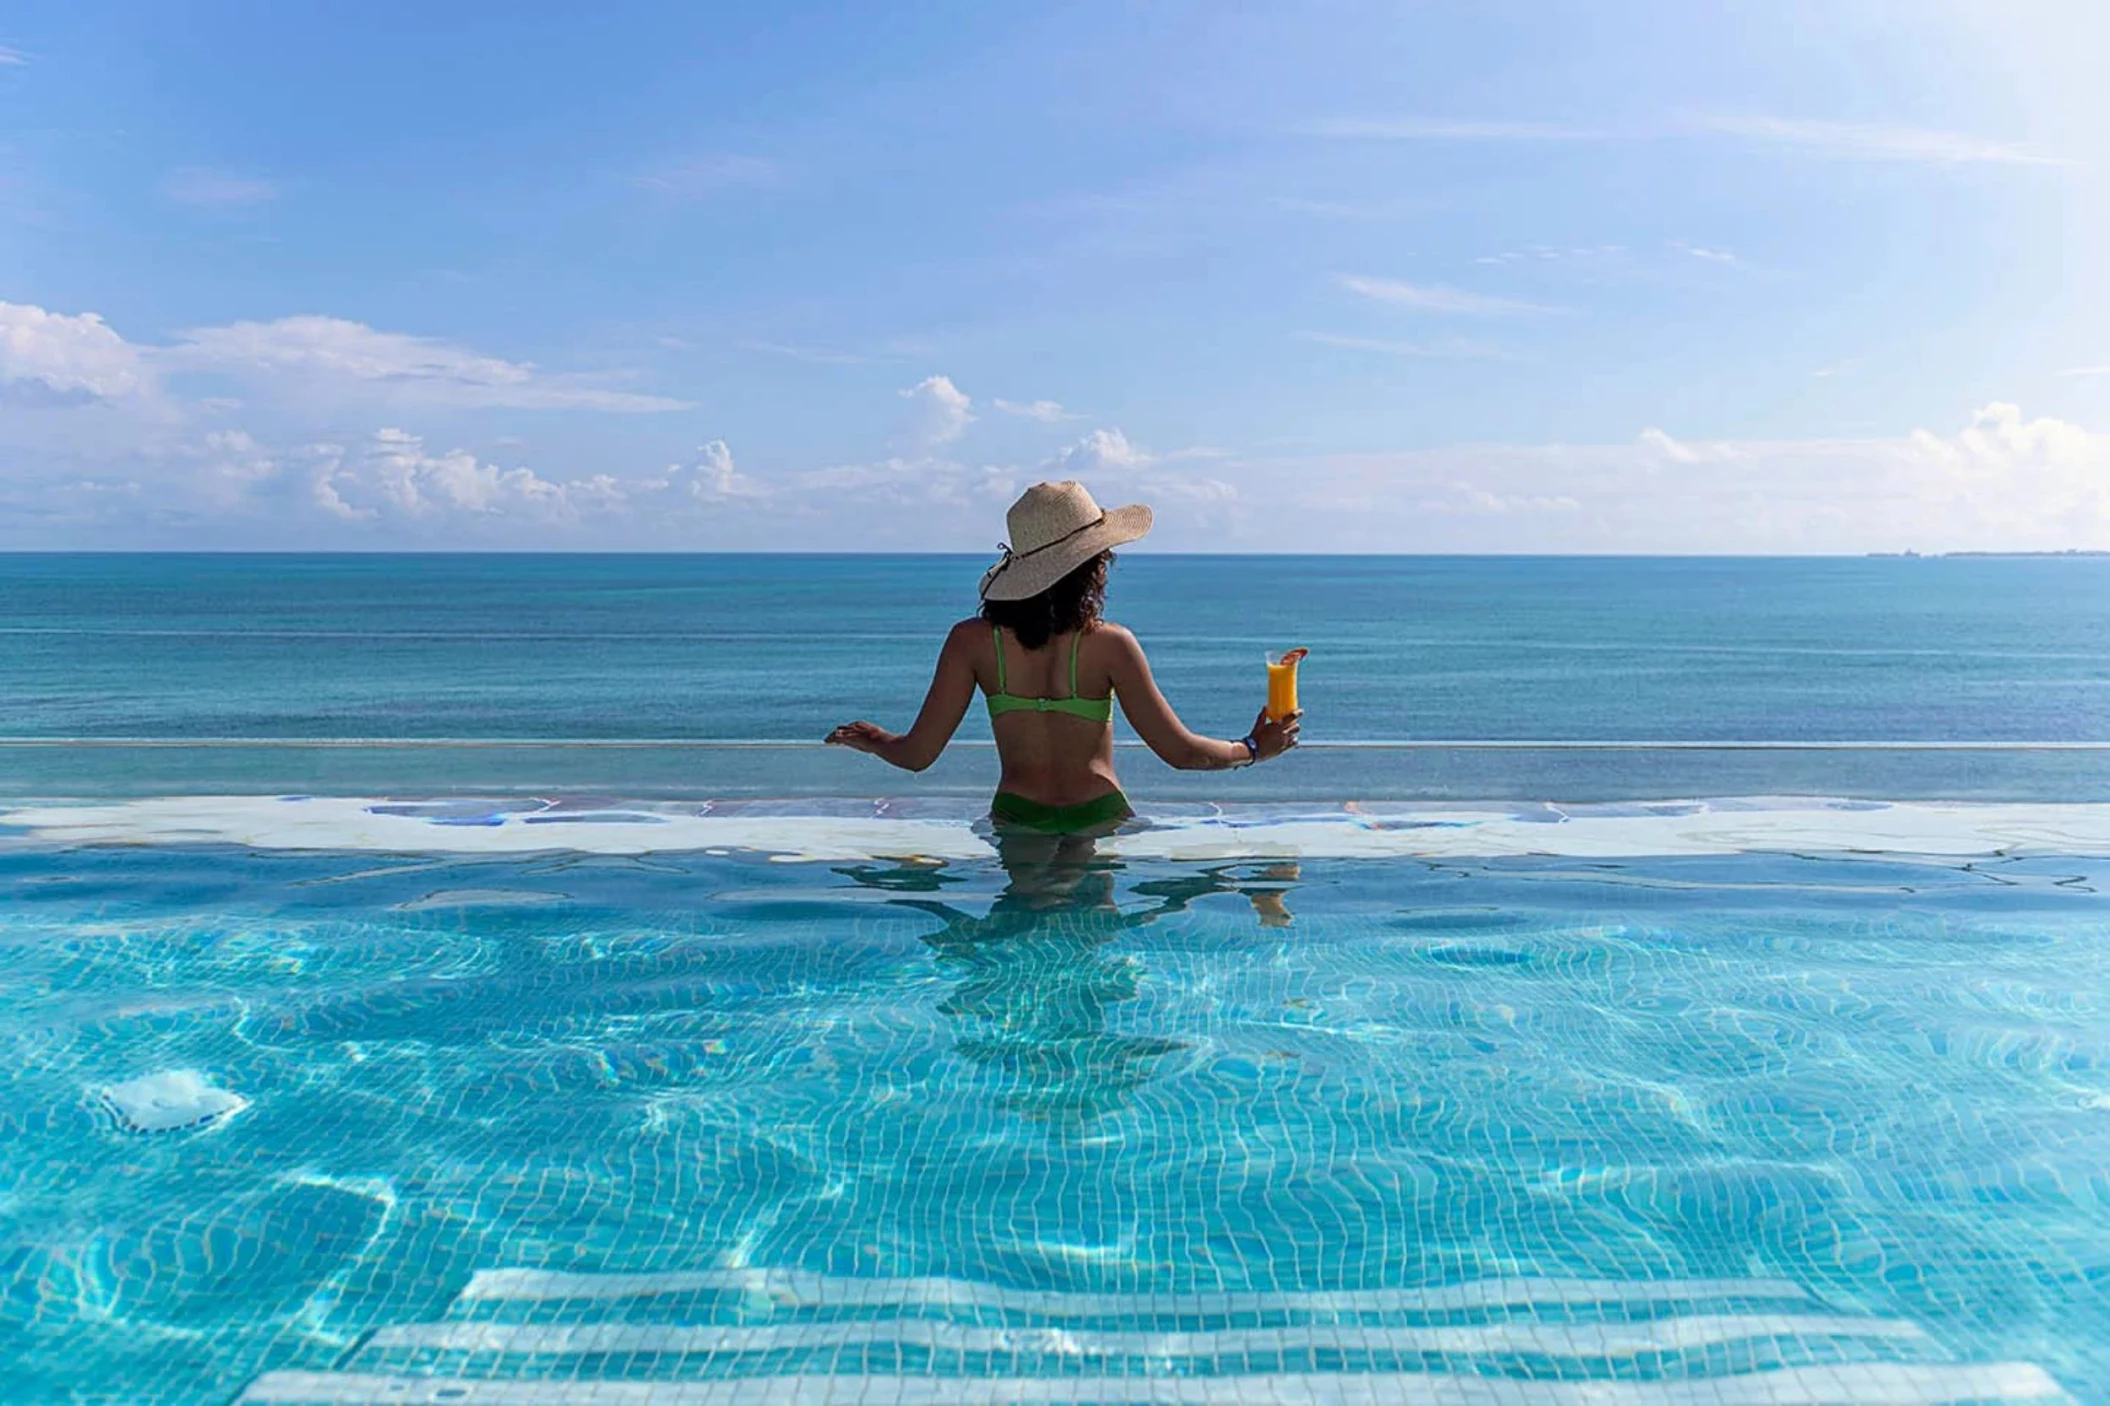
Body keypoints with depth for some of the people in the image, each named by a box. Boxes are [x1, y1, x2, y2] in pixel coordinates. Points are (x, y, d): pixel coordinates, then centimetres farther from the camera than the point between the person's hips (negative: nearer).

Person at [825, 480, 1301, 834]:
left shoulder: (972, 641, -1)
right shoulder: (1110, 644, -6)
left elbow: (917, 754, 1)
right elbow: (1182, 752, -2)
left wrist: (873, 740, 23)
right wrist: (1253, 748, 16)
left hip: (1016, 821, 2)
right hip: (1099, 820, -2)